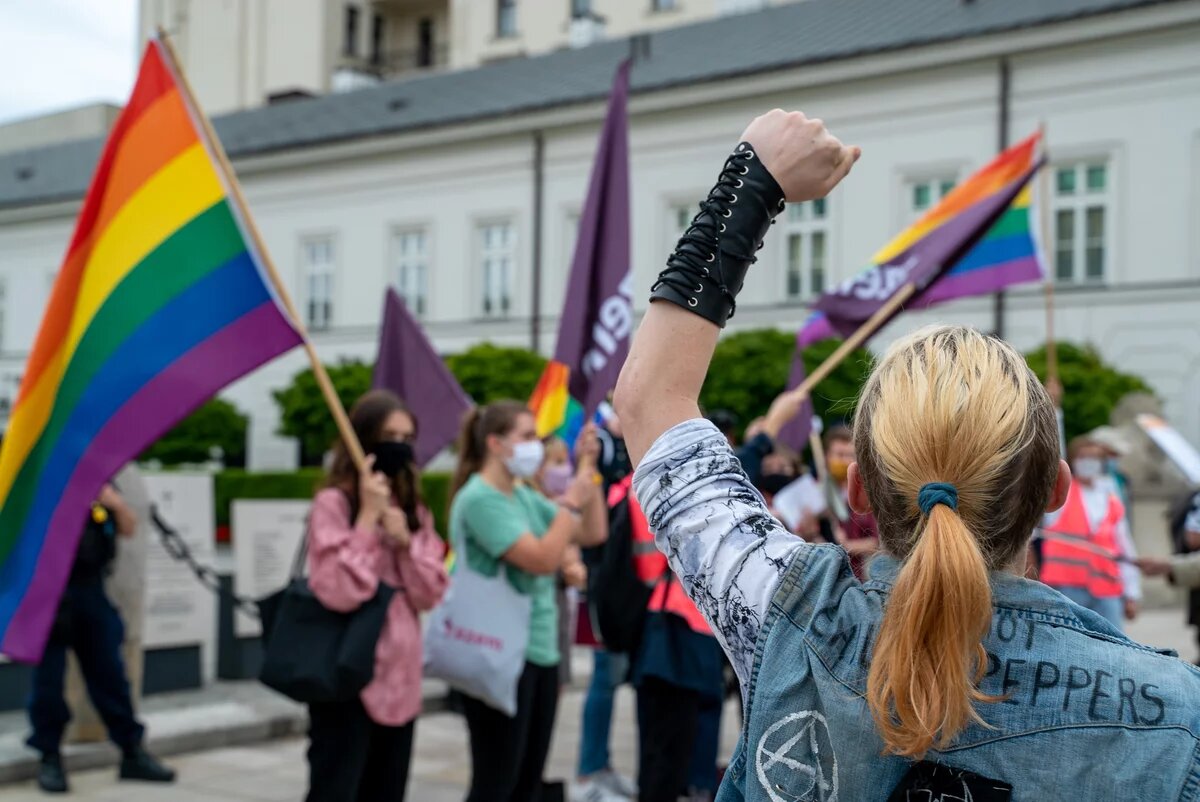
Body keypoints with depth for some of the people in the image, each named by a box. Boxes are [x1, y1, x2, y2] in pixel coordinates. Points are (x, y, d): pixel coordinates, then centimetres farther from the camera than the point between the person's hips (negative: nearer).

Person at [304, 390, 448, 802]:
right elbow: (339, 592, -20)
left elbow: (430, 595, 5)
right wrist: (369, 518, -19)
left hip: (400, 677, 7)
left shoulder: (414, 509, 12)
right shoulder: (334, 502, -10)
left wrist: (405, 541, -10)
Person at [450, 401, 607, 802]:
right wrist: (572, 500, -14)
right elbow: (543, 559, -22)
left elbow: (594, 534, 13)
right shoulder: (478, 499, -15)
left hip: (540, 651, 9)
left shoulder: (525, 496, 11)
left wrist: (588, 470, 5)